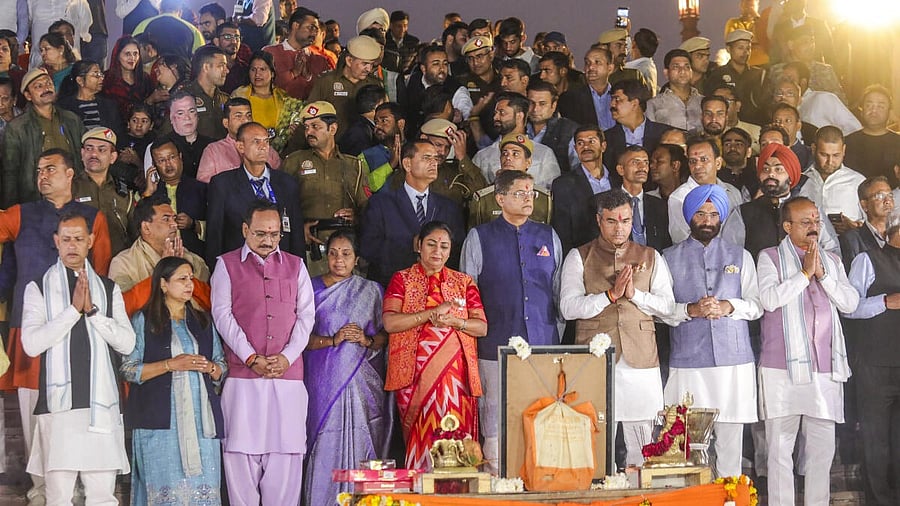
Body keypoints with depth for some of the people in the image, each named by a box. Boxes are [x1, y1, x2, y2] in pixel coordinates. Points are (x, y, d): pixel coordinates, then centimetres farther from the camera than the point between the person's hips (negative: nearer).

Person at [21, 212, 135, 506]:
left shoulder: (108, 289, 14)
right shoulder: (38, 288, 7)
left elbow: (127, 343, 5)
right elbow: (31, 344, -6)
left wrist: (93, 310, -6)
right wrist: (73, 309, -9)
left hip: (101, 404, 2)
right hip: (58, 404, -2)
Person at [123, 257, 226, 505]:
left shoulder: (202, 322, 19)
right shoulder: (144, 321, 6)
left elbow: (222, 368, 20)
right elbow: (129, 369, -2)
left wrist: (210, 367, -2)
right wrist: (171, 365, -11)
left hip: (201, 419, 4)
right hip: (161, 419, -3)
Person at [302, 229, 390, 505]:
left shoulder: (371, 291, 11)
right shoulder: (313, 289, 8)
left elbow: (386, 333, 9)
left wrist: (367, 341, -9)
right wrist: (332, 340, -12)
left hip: (362, 380, 1)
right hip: (324, 381, -1)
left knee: (360, 445, -3)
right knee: (325, 443, -5)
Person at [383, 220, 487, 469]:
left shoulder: (464, 282, 15)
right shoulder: (401, 280, 9)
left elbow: (482, 327, 8)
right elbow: (390, 322, -6)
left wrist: (454, 321, -11)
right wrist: (433, 313, -12)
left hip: (455, 372, 1)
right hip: (415, 373, -1)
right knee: (420, 439, -5)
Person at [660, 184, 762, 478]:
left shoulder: (740, 257, 16)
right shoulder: (671, 258, 11)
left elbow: (757, 305, 9)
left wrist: (729, 307, -9)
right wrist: (690, 309, -12)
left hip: (734, 360, 1)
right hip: (688, 362, -1)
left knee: (730, 440, -1)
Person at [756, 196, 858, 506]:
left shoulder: (831, 260, 17)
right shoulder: (771, 257, 4)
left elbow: (850, 303, 6)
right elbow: (769, 299, -12)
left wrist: (822, 274, -5)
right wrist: (805, 273, -8)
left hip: (826, 368, 4)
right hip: (783, 367, -4)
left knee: (822, 448, 6)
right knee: (781, 447, -2)